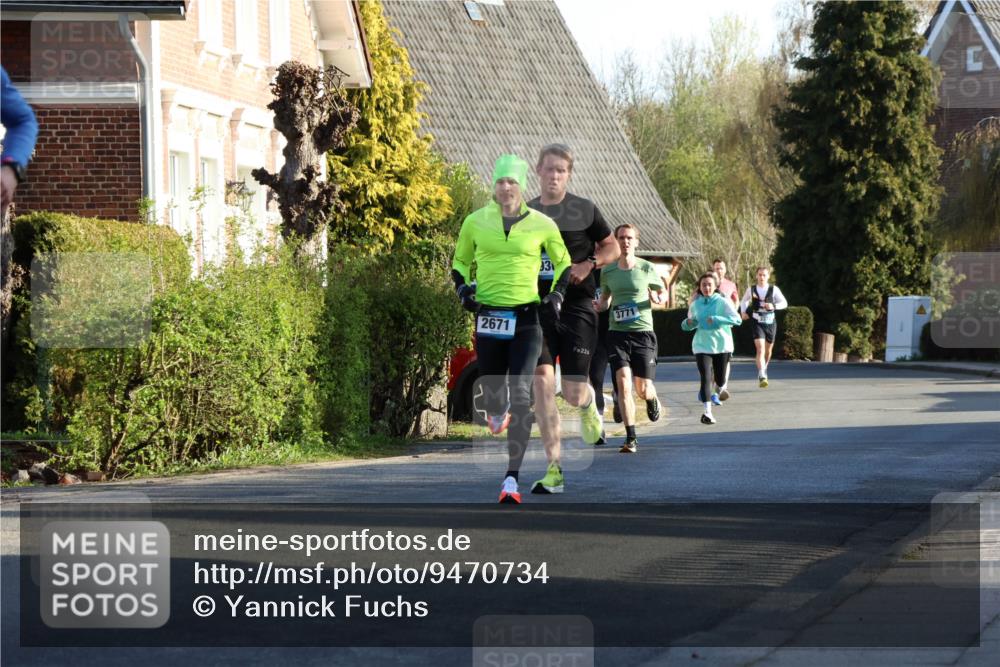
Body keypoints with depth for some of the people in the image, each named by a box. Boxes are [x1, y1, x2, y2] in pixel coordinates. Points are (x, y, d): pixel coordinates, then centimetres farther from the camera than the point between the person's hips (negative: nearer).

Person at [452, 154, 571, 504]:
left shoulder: (542, 224, 2)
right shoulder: (476, 222, 4)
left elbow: (563, 262, 17)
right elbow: (460, 261, 19)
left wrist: (557, 294, 2)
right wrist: (463, 288, 1)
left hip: (526, 317, -2)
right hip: (488, 315, 2)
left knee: (521, 393, -14)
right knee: (492, 390, 7)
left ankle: (512, 477, -15)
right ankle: (497, 412, 49)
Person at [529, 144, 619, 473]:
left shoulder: (584, 209, 2)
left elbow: (612, 248, 9)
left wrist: (588, 264, -9)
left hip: (576, 309, -2)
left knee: (573, 393, -3)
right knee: (541, 381, -13)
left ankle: (589, 406, 38)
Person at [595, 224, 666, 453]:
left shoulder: (647, 268, 0)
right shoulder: (608, 271, 6)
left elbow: (662, 292, 13)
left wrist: (657, 299, -10)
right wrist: (598, 306, -2)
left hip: (642, 333, -1)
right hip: (617, 333, 1)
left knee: (643, 389, -1)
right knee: (623, 384, -13)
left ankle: (652, 399, 40)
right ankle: (631, 439, -8)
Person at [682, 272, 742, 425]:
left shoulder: (723, 302, -7)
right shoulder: (695, 305, 3)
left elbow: (736, 319, -18)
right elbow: (689, 324, 17)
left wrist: (716, 320, -27)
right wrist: (688, 323, -8)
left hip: (722, 345, -1)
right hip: (702, 346, 1)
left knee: (720, 380, 10)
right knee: (706, 378, -16)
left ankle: (721, 389, 48)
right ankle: (707, 412, -14)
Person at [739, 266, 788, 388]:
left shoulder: (774, 289, -1)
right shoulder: (751, 290, 1)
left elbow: (784, 303, -2)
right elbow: (744, 301, 20)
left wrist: (774, 306, -19)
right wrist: (743, 312, 5)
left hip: (770, 323, 2)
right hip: (758, 323, -2)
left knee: (768, 350, 16)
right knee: (760, 349, -18)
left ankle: (763, 370, 43)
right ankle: (762, 377, -25)